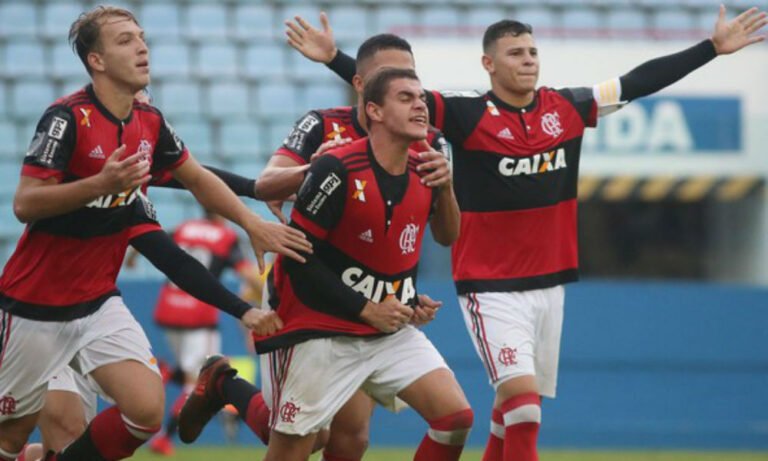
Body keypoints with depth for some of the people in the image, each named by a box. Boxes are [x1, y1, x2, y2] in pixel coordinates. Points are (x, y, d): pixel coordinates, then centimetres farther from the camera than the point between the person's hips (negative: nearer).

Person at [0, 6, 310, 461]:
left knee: (146, 411, -12)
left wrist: (254, 224, 10)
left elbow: (199, 178, 18)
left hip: (99, 303, 6)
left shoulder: (151, 123, 2)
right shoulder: (68, 117, -18)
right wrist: (102, 183, -33)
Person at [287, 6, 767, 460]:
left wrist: (714, 48, 11)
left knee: (516, 413, 12)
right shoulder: (467, 115, -10)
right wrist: (334, 58, -28)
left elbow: (640, 81, 9)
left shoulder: (569, 108, 3)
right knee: (522, 396, -18)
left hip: (548, 284, 5)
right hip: (491, 288, -5)